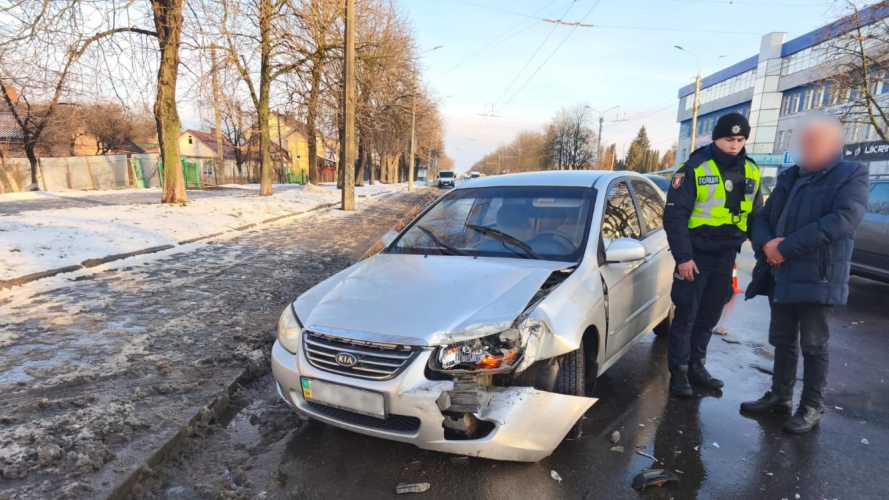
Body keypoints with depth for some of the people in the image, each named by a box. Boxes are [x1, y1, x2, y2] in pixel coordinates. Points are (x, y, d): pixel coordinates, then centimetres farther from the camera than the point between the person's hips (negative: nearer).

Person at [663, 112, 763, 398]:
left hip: (726, 256, 5)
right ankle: (679, 372, 9)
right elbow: (675, 216, -12)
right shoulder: (694, 168, -9)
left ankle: (696, 366, 26)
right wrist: (683, 256, -17)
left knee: (709, 317, 13)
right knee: (686, 315, -1)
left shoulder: (751, 172, 8)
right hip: (696, 255, -5)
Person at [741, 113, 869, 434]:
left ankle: (812, 407, 16)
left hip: (818, 277, -5)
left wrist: (787, 246, -21)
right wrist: (766, 244, -10)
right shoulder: (789, 178, 16)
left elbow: (844, 219, -19)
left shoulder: (852, 176, -2)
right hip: (781, 275, 6)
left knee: (813, 344, 3)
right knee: (783, 340, 14)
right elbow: (763, 218, 13)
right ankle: (780, 395, 27)